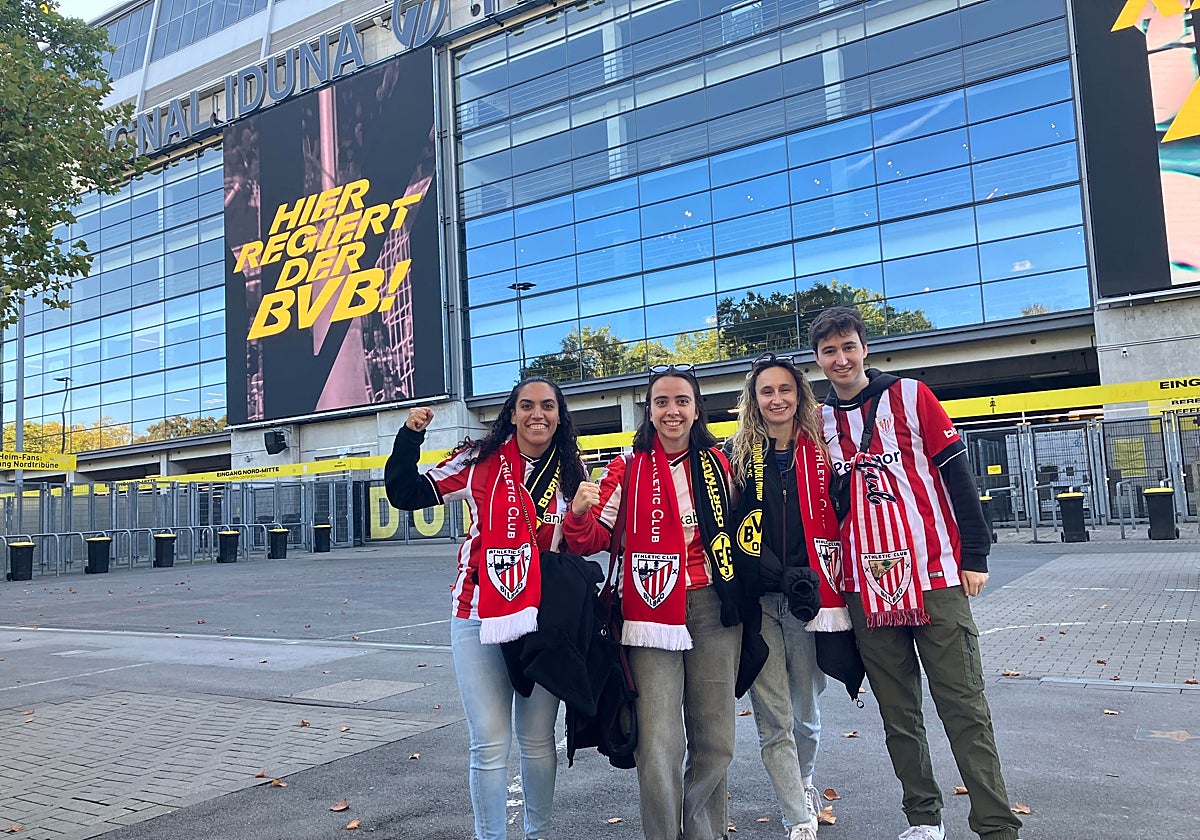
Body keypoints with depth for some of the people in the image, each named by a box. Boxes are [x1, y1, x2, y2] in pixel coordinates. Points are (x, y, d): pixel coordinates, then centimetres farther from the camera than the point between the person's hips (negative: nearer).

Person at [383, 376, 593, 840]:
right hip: (479, 619, -2)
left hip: (543, 622, 2)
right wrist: (410, 437, -14)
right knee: (490, 745, 1)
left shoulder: (569, 473, 5)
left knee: (538, 740, 13)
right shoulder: (480, 463, -3)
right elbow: (405, 494, -2)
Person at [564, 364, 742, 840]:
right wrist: (580, 514, -26)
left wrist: (737, 597, 13)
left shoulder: (716, 463, 8)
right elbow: (594, 536, -7)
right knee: (659, 746, -8)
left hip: (712, 608, 3)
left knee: (715, 740, 10)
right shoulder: (629, 468, 1)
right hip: (653, 609, -3)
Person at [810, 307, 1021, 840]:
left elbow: (958, 476, 0)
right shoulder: (819, 421, 9)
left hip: (935, 577, -3)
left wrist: (975, 555, -4)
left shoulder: (910, 396, 1)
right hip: (866, 589, 3)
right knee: (898, 714, 10)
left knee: (963, 706, 0)